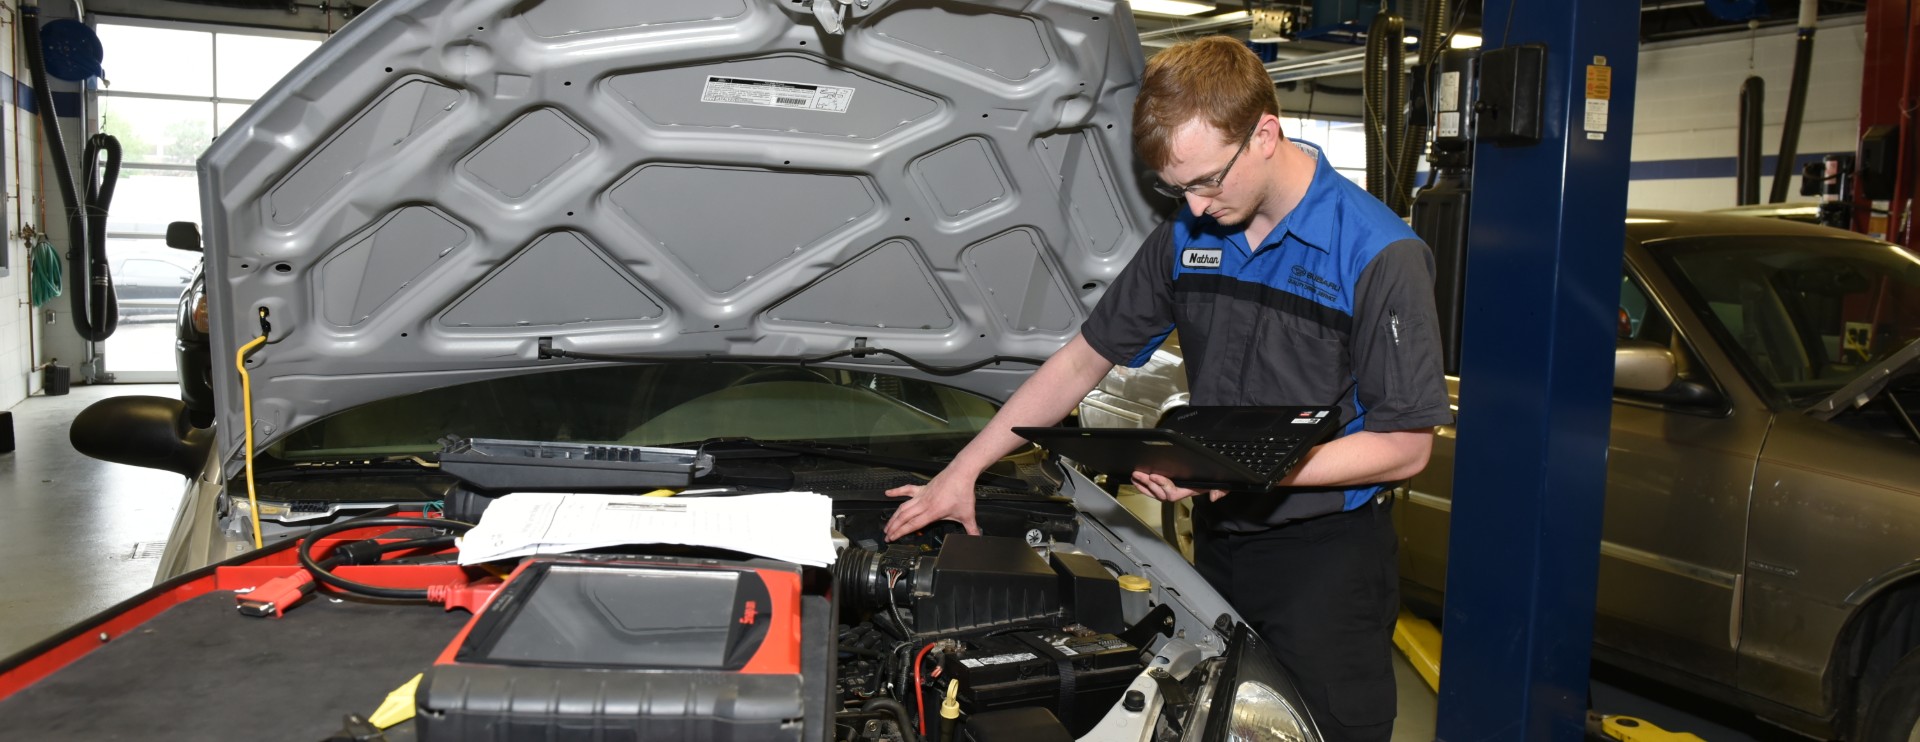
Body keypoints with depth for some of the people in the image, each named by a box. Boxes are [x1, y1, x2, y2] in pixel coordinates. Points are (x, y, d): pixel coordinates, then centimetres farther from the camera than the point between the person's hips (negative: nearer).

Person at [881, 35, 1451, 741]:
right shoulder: (1186, 238, 1)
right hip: (1218, 545, 5)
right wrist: (962, 470, 5)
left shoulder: (1379, 254, -17)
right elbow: (1081, 361, 8)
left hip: (1327, 554, -5)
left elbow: (1406, 445, -15)